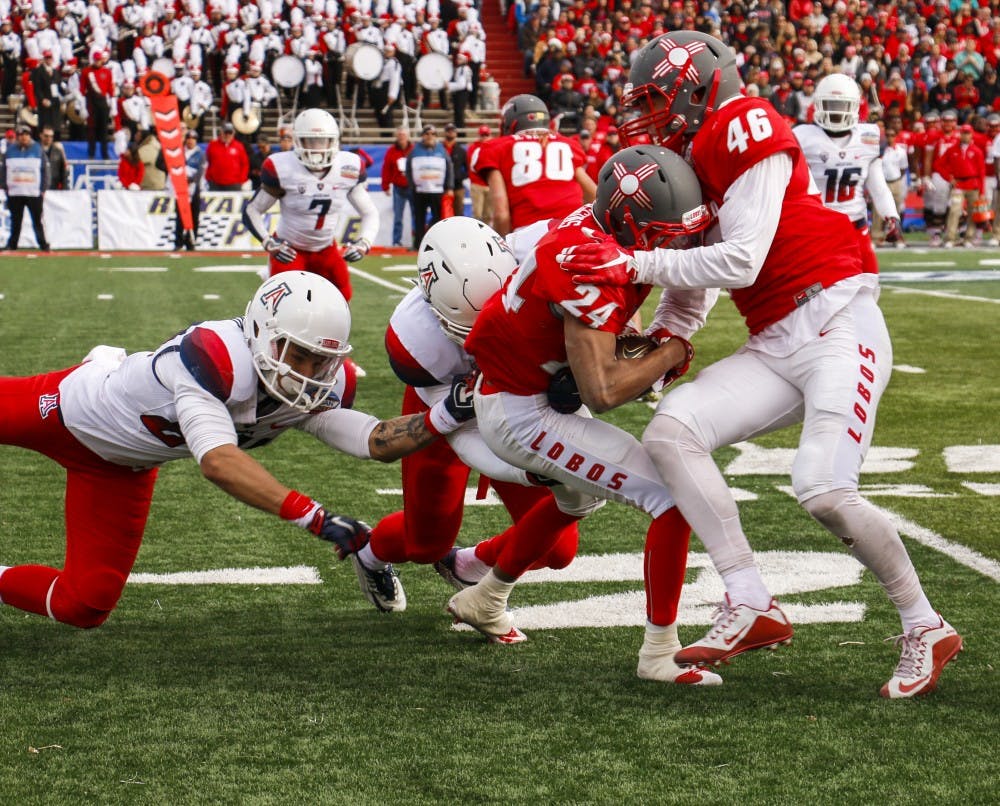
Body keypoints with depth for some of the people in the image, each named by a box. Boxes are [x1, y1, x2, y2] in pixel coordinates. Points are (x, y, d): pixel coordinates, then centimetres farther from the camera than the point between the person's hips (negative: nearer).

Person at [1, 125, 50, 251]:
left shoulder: (38, 150, 3)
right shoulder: (10, 150, 6)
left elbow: (44, 170, 4)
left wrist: (43, 189, -1)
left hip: (34, 193, -2)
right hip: (14, 193, 2)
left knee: (37, 221, -2)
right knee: (15, 221, 7)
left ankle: (43, 244, 2)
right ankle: (12, 244, 13)